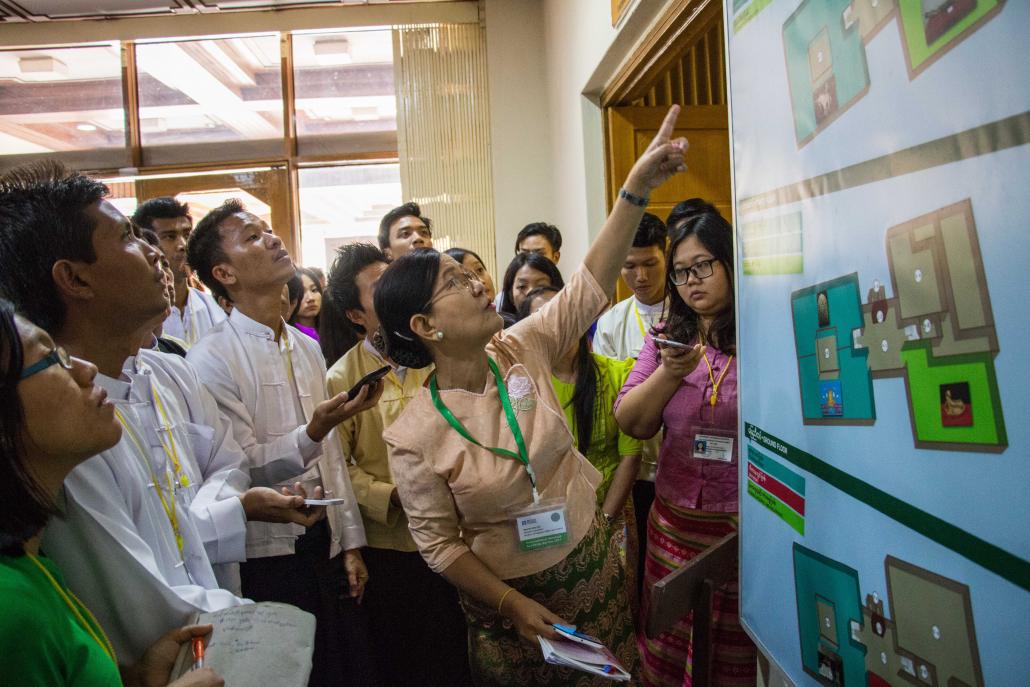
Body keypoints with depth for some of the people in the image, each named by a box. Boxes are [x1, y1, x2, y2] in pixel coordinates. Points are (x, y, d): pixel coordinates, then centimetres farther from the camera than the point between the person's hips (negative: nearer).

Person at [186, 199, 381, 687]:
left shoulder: (308, 349, 9)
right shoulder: (211, 360, -12)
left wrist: (350, 542, 11)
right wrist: (312, 434, -30)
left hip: (325, 544, 6)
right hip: (266, 555, -6)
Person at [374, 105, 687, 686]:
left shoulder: (523, 350, -10)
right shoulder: (414, 439, -20)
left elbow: (591, 285, -15)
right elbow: (438, 545, -13)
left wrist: (637, 187, -23)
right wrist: (514, 606, -16)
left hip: (593, 562, 4)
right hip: (507, 595, -4)